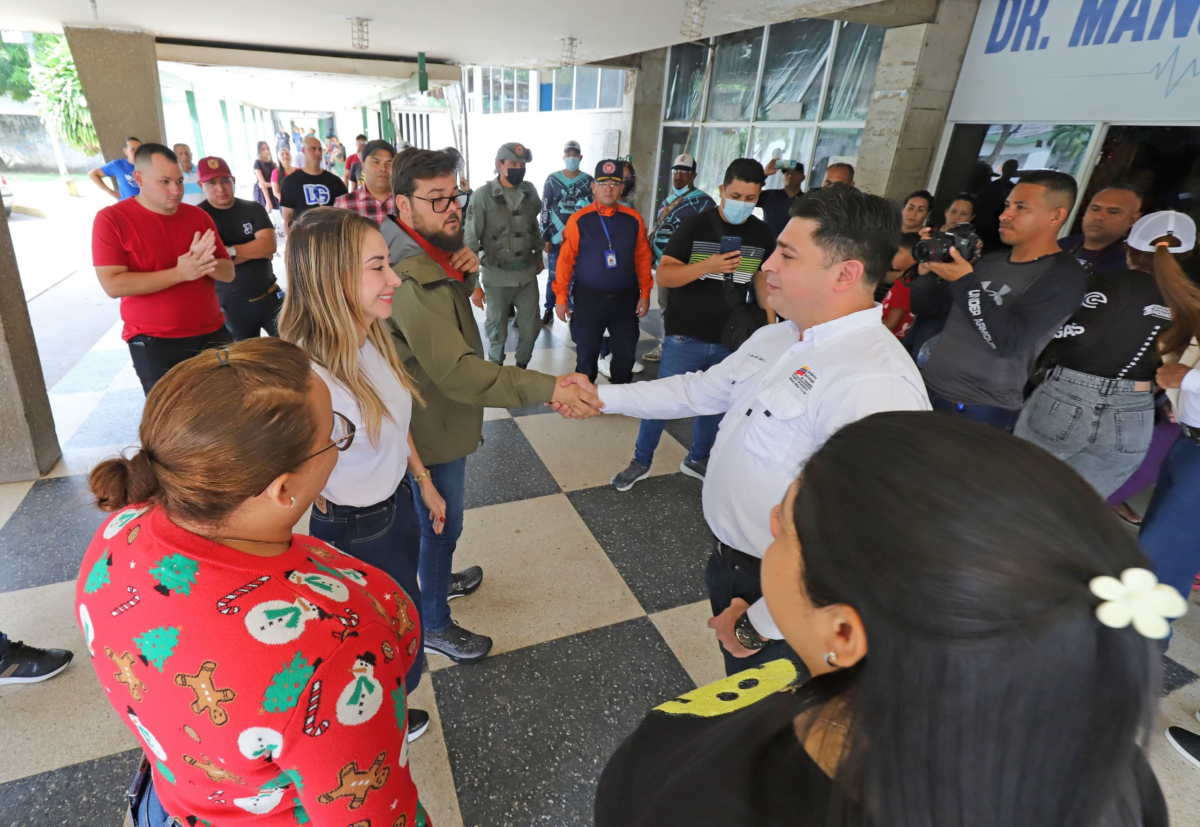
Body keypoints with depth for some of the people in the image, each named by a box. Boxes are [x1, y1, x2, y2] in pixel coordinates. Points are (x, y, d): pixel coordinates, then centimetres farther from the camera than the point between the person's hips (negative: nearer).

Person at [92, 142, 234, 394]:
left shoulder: (198, 215, 6)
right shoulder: (111, 219, -7)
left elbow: (228, 272, 5)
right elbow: (113, 284, -15)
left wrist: (204, 264, -18)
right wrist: (179, 273, -23)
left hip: (211, 334, 4)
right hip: (154, 343, -4)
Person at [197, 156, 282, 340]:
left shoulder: (253, 209, 1)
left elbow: (268, 245, -13)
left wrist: (230, 251, -20)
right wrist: (256, 250, -15)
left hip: (270, 297, 2)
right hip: (232, 306, -2)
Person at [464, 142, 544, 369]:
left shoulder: (530, 191, 0)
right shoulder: (482, 197, -12)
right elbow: (471, 243, -10)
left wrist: (539, 256, 20)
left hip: (527, 274, 3)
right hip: (497, 277, -3)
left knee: (531, 328, 9)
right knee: (497, 331, 11)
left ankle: (521, 367, 34)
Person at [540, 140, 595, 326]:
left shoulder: (589, 181, 1)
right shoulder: (552, 179, 0)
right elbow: (545, 209, 1)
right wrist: (546, 237, -3)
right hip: (556, 238, 0)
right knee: (553, 276, 7)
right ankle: (549, 311, 20)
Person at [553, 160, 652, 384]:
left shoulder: (633, 219, 0)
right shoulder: (579, 219, -7)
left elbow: (642, 257, 4)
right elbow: (565, 259, -7)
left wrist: (645, 293, 2)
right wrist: (561, 297, -7)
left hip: (625, 298, 2)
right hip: (588, 298, -2)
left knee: (626, 351, 13)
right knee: (586, 352, 10)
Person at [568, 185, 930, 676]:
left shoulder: (875, 386, -32)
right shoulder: (774, 339, 0)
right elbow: (698, 391, 12)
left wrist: (761, 623, -24)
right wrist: (602, 396, 9)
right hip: (729, 559, 8)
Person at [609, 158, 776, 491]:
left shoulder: (763, 235, 3)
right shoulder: (695, 227, -9)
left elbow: (763, 280, 12)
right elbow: (662, 276, -14)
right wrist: (707, 266, -28)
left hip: (731, 341, 4)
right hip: (685, 338, -4)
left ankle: (697, 460, 37)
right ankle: (641, 462, 22)